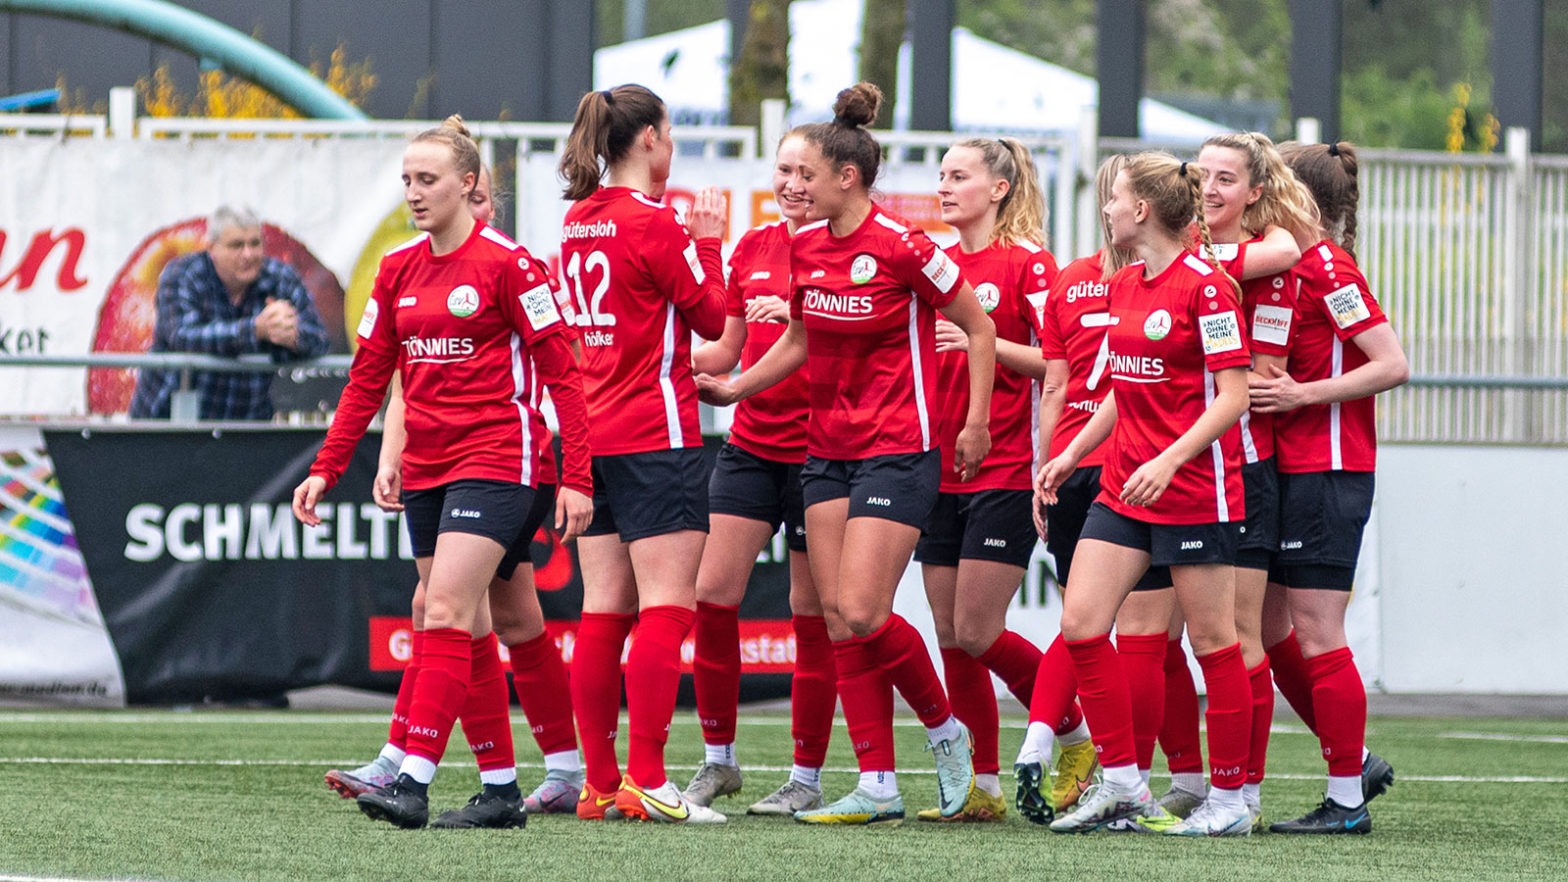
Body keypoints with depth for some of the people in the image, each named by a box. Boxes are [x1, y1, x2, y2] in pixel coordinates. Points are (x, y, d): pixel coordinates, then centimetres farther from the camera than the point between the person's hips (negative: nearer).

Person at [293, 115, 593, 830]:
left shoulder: (505, 263, -9)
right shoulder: (398, 269, 10)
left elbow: (560, 370, -8)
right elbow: (367, 378, 15)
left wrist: (576, 477, -12)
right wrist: (326, 470, 8)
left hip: (496, 462, -7)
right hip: (425, 468, 7)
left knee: (445, 614, -17)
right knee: (462, 631, 7)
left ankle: (414, 780, -24)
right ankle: (501, 791, 13)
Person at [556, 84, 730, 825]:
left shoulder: (579, 221, 10)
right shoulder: (654, 226, -12)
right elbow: (713, 317, -5)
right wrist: (710, 241, 6)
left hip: (591, 437, 8)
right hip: (655, 434, -8)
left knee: (605, 609, 8)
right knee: (666, 605, -8)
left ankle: (599, 782, 7)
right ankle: (645, 779, -14)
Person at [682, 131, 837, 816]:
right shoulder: (754, 247, 11)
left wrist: (799, 320, -26)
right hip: (751, 443, 5)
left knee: (812, 612, 0)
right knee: (713, 592, -3)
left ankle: (807, 777, 8)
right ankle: (717, 760, 10)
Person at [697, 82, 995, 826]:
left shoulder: (902, 247, -14)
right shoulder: (805, 246, 6)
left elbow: (979, 329, -6)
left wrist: (976, 423, -7)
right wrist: (732, 388, 10)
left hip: (898, 451, -7)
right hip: (828, 450, 7)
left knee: (862, 612, -14)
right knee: (838, 615, 1)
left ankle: (946, 731, 11)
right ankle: (877, 786, 4)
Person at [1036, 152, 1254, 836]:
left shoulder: (1204, 285, -12)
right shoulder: (1123, 285, 12)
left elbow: (1233, 396, -15)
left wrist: (1169, 460, -24)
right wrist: (1071, 454, 19)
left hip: (1195, 490, -8)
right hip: (1123, 486, 8)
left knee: (1212, 640, -1)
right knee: (1080, 621, -3)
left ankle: (1229, 799, 8)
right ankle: (1122, 783, 4)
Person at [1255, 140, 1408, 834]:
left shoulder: (1325, 265, -12)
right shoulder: (1291, 265, 15)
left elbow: (1392, 365, -18)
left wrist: (1304, 393, -19)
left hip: (1325, 474, -9)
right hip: (1290, 471, 9)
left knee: (1317, 635, -5)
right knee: (1268, 630, 12)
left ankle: (1347, 802, 0)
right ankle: (1355, 761, 22)